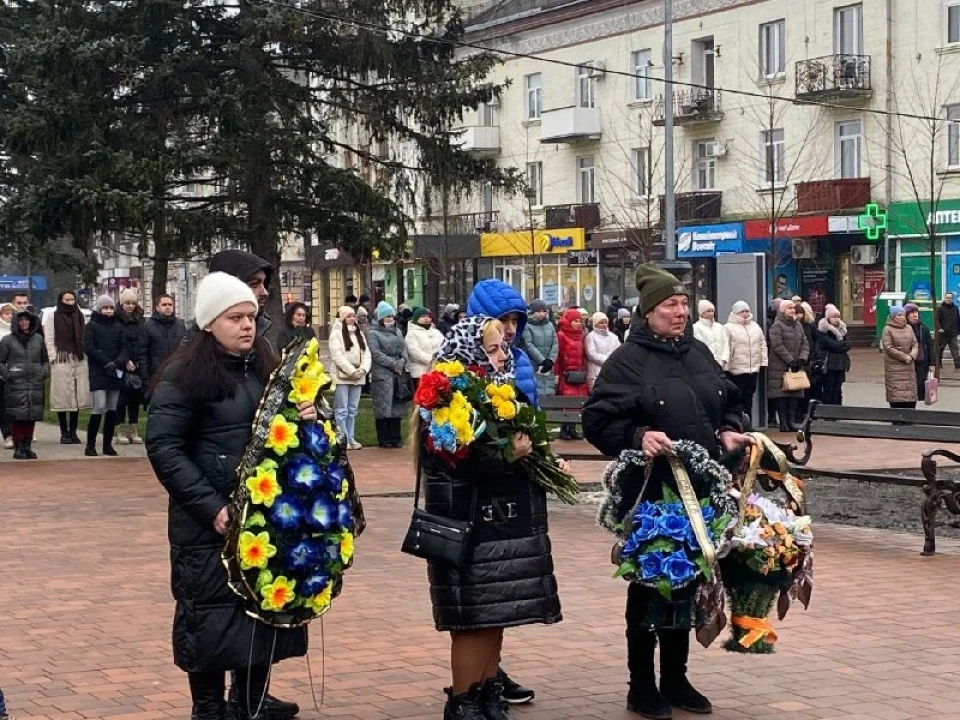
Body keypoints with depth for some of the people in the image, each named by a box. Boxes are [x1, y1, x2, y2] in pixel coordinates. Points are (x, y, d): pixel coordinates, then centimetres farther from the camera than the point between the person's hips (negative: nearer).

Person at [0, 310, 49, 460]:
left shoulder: (38, 339, 11)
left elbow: (45, 360, 20)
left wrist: (45, 372, 3)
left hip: (35, 385, 3)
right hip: (15, 386, -3)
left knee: (32, 417, 5)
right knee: (17, 417, -4)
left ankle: (27, 446, 14)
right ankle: (18, 448, 2)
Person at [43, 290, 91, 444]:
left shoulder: (79, 316, 14)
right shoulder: (52, 317, 2)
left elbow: (85, 338, 14)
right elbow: (49, 341, -1)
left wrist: (85, 355, 5)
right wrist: (54, 358, -8)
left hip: (79, 360, 4)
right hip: (61, 360, -4)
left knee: (78, 396, 3)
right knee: (62, 398, -4)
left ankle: (73, 431, 10)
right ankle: (64, 433, 2)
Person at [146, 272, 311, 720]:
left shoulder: (266, 367, 11)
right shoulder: (184, 375, -9)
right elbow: (163, 447, -14)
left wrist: (304, 417, -2)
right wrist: (210, 507, -20)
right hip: (209, 523, -6)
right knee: (211, 614, -1)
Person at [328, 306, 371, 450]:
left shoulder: (359, 333, 16)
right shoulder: (336, 334, -4)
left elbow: (366, 353, 10)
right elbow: (337, 356, -13)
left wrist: (363, 369, -7)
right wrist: (352, 371, -16)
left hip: (357, 377, 6)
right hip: (342, 377, -6)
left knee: (352, 410, 9)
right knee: (342, 410, -5)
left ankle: (350, 438, 13)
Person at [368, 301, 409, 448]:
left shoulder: (397, 331, 20)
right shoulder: (373, 334, 0)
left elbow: (404, 349, 12)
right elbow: (376, 353, -10)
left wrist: (401, 362, -7)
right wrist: (393, 364, -13)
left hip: (398, 374, 6)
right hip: (382, 375, -6)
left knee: (396, 407, 6)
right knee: (383, 408, -5)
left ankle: (395, 438, 11)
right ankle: (384, 440, -1)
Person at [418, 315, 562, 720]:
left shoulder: (502, 392, 14)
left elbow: (522, 442, 22)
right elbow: (458, 461, -23)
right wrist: (508, 455, -27)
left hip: (505, 523, 8)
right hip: (468, 527, -8)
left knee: (497, 614, 13)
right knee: (474, 618, -3)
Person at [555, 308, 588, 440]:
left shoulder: (580, 335, 17)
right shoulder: (561, 335, -3)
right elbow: (557, 355, -8)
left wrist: (585, 372, 16)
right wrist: (557, 373, -13)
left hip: (579, 375, 6)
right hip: (566, 374, -6)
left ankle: (572, 429, 9)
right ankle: (564, 429, -1)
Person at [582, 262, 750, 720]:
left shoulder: (699, 354, 11)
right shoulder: (628, 360, -9)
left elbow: (729, 402, 22)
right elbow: (597, 419, -13)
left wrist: (730, 431, 2)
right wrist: (638, 437, -26)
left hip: (698, 490, 6)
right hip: (650, 492, -6)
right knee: (648, 585, 3)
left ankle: (676, 679, 25)